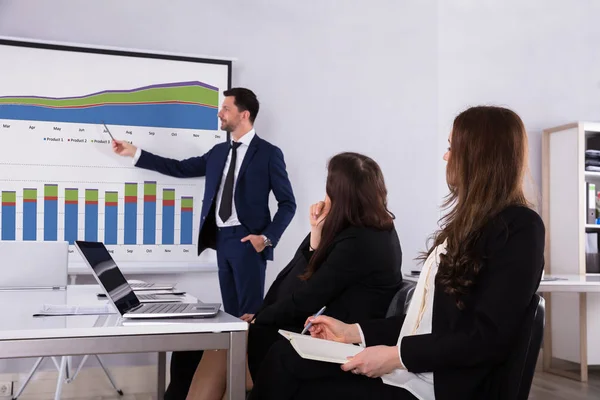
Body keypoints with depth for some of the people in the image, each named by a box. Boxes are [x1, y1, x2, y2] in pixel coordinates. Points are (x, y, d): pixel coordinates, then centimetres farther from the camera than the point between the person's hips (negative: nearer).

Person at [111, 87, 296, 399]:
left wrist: (267, 237, -15)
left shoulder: (268, 153, -5)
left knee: (251, 312, -5)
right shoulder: (219, 152, 14)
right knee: (231, 312, 11)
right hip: (222, 239, 6)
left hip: (247, 240, -6)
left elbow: (287, 203, -5)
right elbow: (180, 168, 16)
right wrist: (135, 153, 15)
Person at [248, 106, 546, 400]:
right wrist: (353, 332, 10)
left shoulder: (519, 227, -10)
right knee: (284, 356, -8)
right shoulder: (470, 222, 18)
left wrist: (397, 355, -18)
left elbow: (491, 338, -19)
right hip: (405, 368, 8)